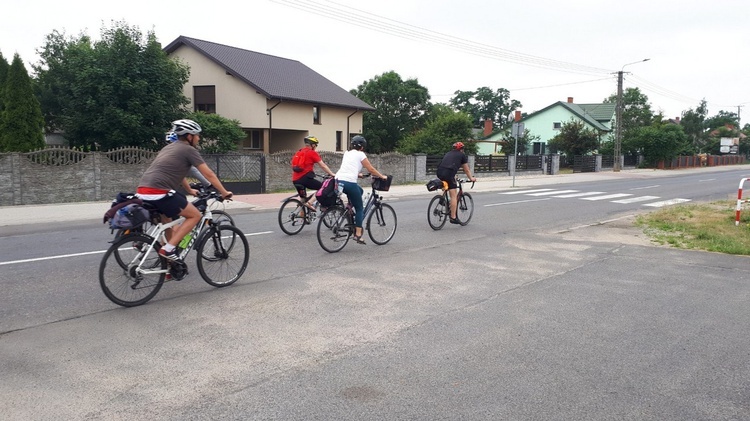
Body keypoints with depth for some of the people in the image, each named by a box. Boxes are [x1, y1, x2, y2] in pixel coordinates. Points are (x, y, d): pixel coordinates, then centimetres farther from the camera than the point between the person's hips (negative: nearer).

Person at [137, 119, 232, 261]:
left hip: (143, 192, 9)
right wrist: (224, 193, 12)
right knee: (195, 215, 3)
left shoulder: (170, 147, 27)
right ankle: (168, 249, -4)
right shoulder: (189, 150, 1)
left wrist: (190, 190, 52)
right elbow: (209, 175, 2)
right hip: (159, 193, -9)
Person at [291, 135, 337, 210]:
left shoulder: (299, 152, 21)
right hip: (305, 178, -8)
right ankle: (310, 202, -12)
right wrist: (332, 174, 5)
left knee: (303, 199, 21)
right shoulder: (312, 153, -1)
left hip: (295, 180, 8)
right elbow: (323, 165, -1)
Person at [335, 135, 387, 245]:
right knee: (359, 208, 5)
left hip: (339, 180, 7)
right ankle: (358, 235, 0)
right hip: (349, 182, -7)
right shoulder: (360, 154, 4)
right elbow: (371, 169, 5)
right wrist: (382, 176, 17)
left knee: (359, 191, 33)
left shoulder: (347, 153, 23)